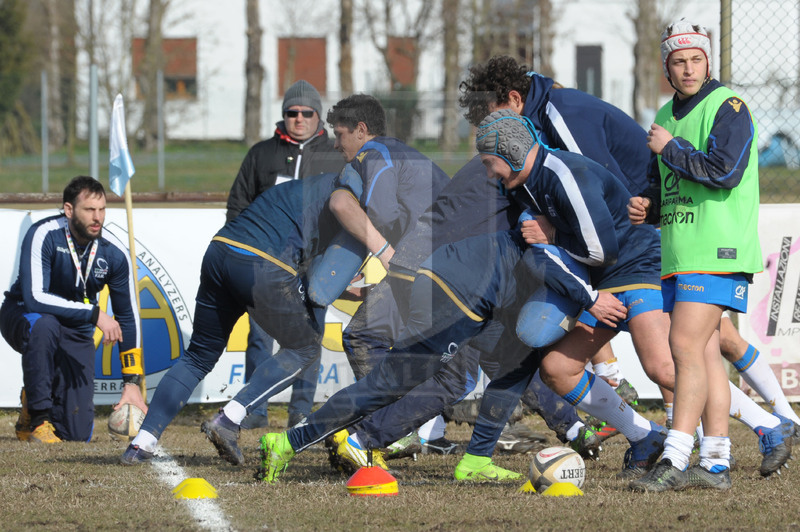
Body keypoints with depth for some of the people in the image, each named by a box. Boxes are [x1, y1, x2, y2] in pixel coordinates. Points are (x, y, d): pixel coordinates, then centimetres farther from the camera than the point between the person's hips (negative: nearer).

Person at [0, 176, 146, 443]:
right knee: (43, 325, -42)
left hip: (75, 331, 3)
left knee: (78, 434, -11)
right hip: (22, 318, -3)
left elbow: (128, 318, -4)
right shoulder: (43, 235, -24)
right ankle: (36, 418, -24)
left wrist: (132, 382, -8)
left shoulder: (114, 253, -13)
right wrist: (95, 313, -35)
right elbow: (34, 298, -34)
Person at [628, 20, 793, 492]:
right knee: (705, 354, 6)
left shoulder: (727, 107, -7)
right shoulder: (667, 116, 19)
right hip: (679, 254, 9)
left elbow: (724, 172, -21)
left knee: (686, 347, -16)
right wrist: (646, 207, 6)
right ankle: (716, 465, 7)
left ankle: (676, 461, -20)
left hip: (716, 252, -9)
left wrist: (671, 148, -11)